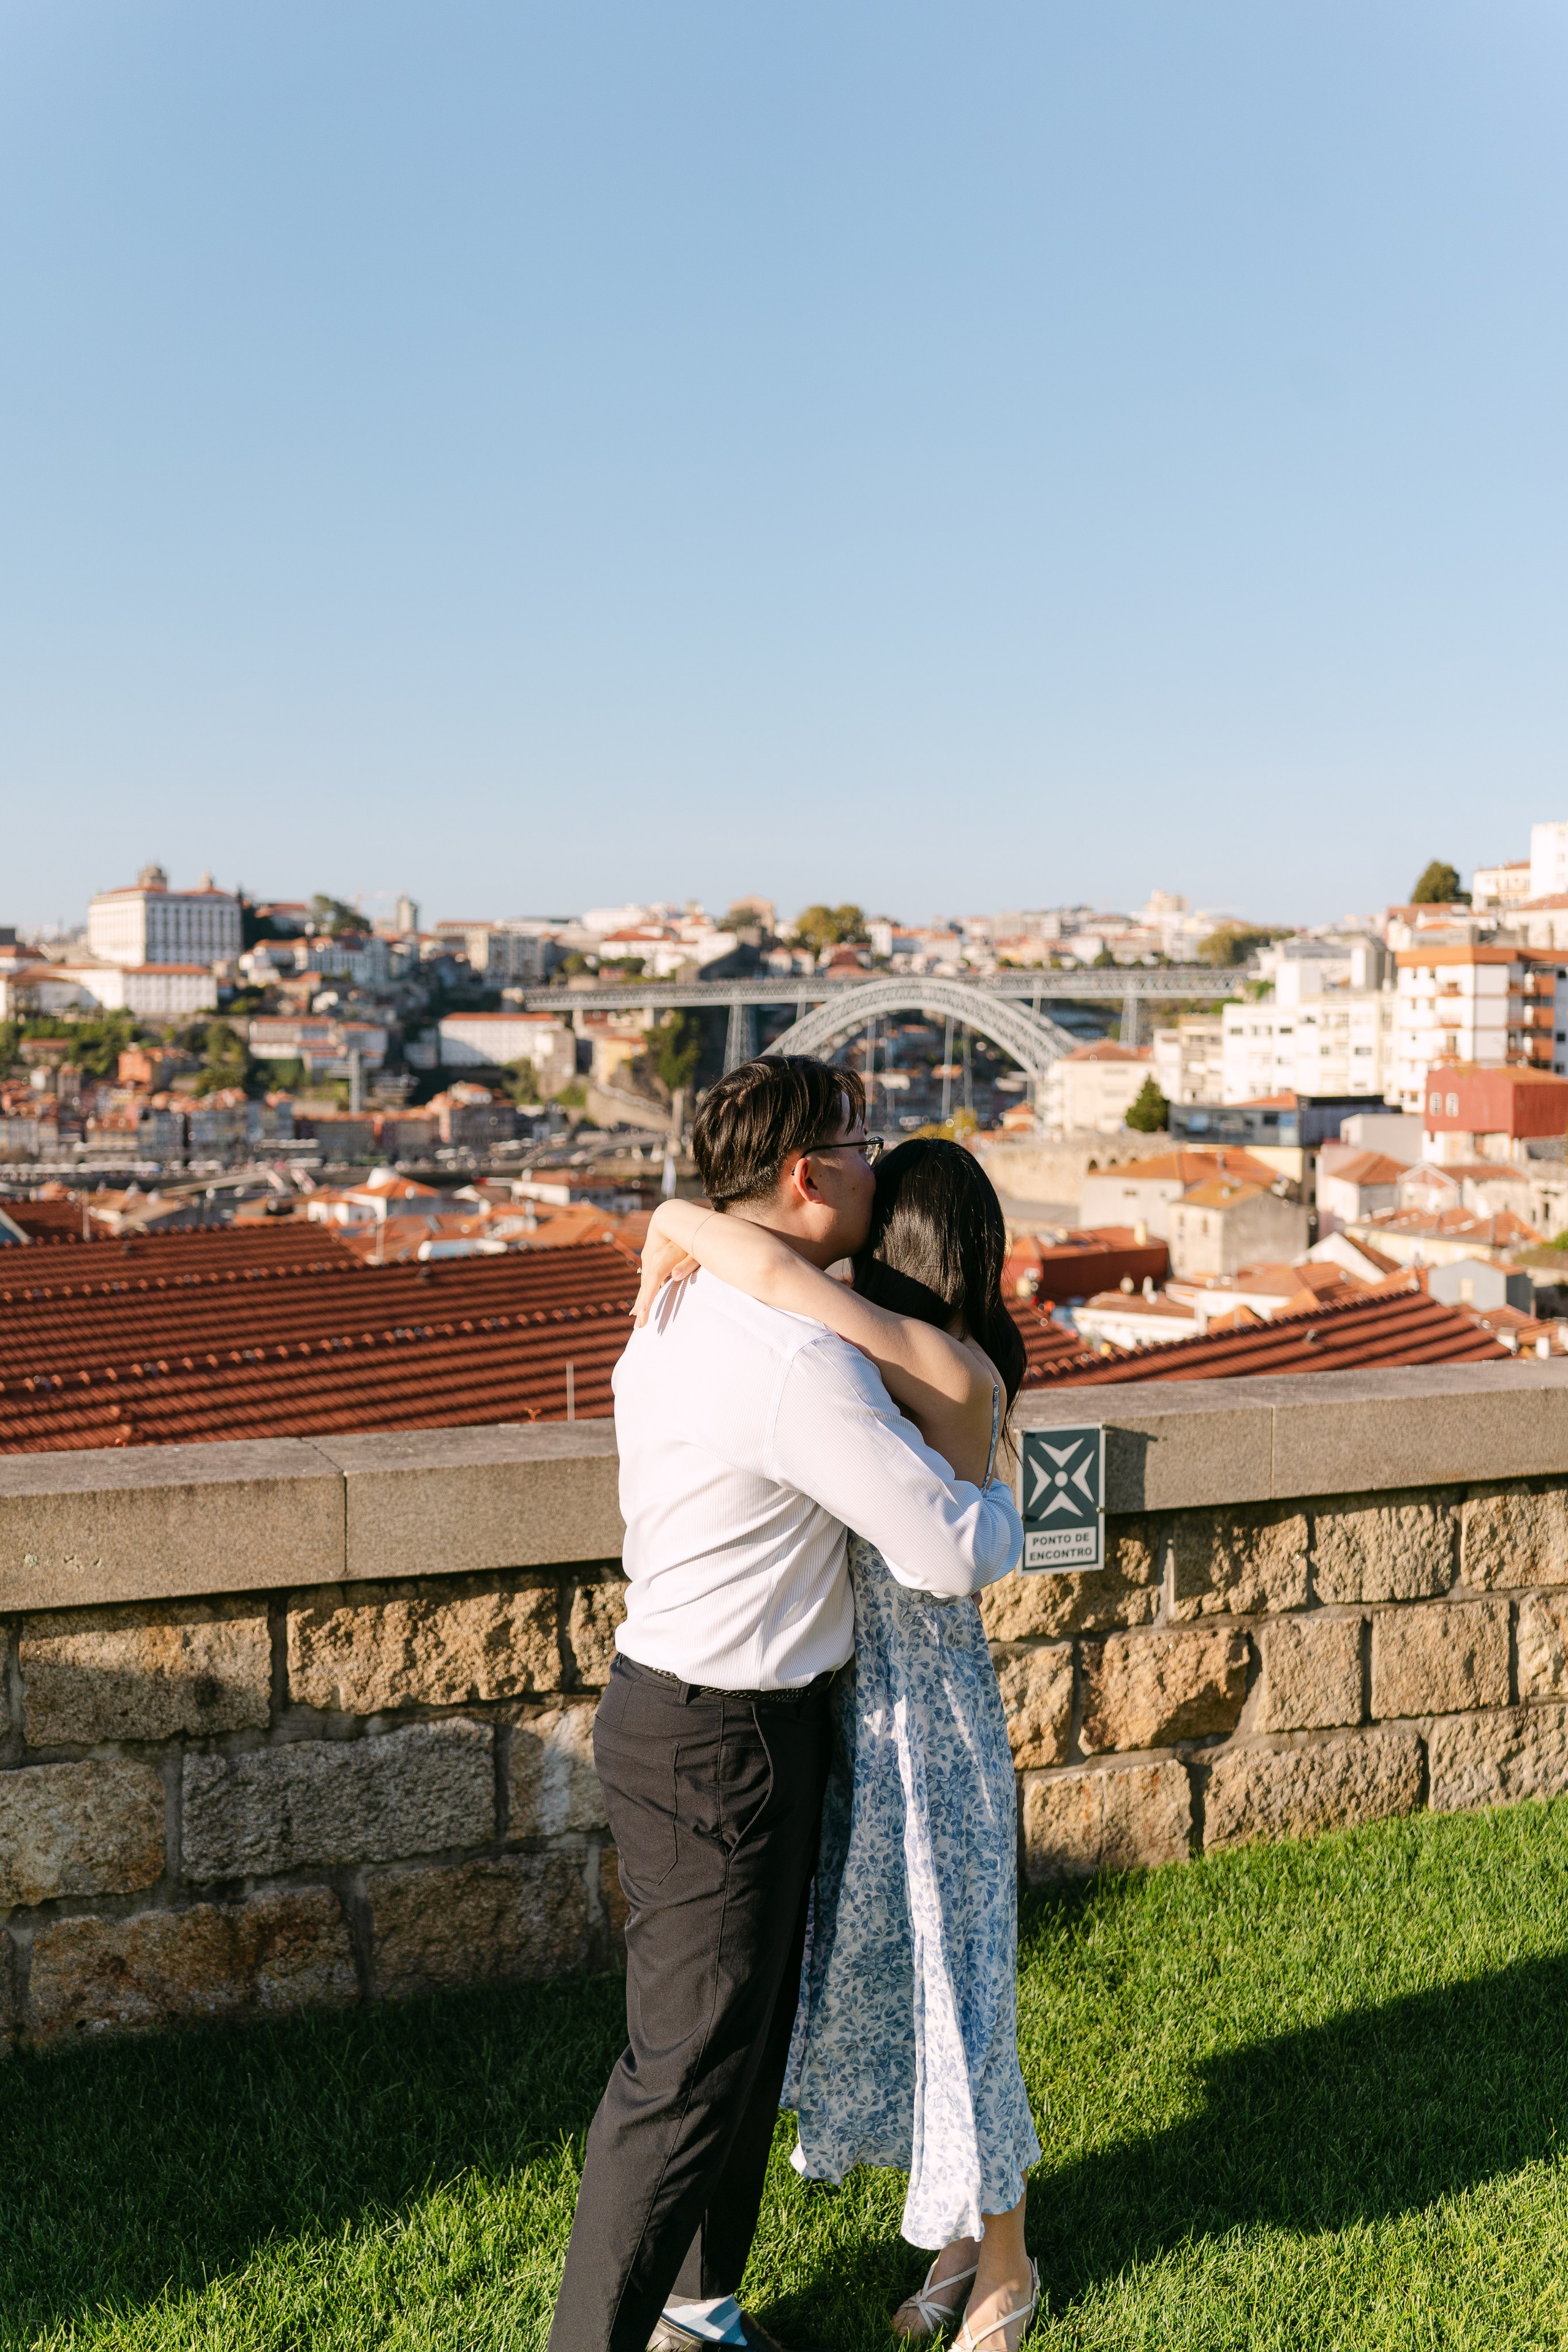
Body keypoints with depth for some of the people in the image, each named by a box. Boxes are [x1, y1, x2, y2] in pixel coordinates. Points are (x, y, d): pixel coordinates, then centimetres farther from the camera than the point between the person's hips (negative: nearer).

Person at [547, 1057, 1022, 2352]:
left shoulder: (680, 1310, 4)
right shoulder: (800, 1362, -26)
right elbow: (950, 1554, -22)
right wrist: (1006, 1504, 0)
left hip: (744, 1717, 10)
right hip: (717, 1746, -10)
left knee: (754, 2034, 21)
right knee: (690, 2067, 1)